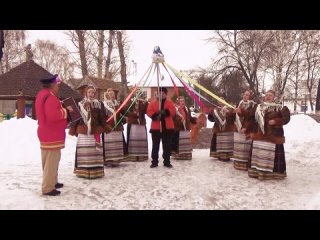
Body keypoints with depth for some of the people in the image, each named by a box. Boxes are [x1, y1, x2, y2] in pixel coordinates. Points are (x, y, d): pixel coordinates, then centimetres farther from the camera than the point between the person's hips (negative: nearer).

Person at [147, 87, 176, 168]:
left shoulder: (170, 102, 8)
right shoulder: (153, 102, 7)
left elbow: (173, 111, -9)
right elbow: (149, 111, -4)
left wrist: (166, 111, -27)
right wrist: (155, 116, -22)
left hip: (167, 127, 0)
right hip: (156, 127, 0)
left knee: (167, 146, 6)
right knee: (155, 145, 5)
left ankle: (167, 162, 15)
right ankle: (154, 162, 13)